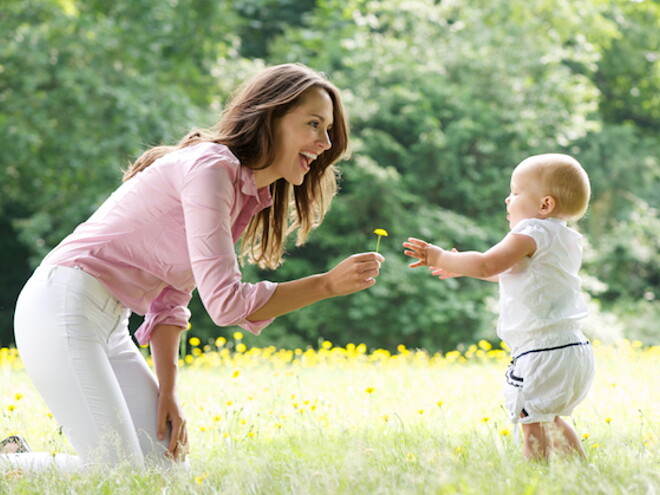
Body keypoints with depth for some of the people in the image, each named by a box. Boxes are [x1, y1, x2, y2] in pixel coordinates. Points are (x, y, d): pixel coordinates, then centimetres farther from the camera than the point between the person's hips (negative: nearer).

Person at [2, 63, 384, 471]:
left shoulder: (251, 196, 14)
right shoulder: (211, 167, -16)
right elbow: (225, 302, -22)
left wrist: (167, 391, 2)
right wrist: (328, 284, -17)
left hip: (108, 326, 10)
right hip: (63, 309, -10)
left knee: (165, 464, 5)